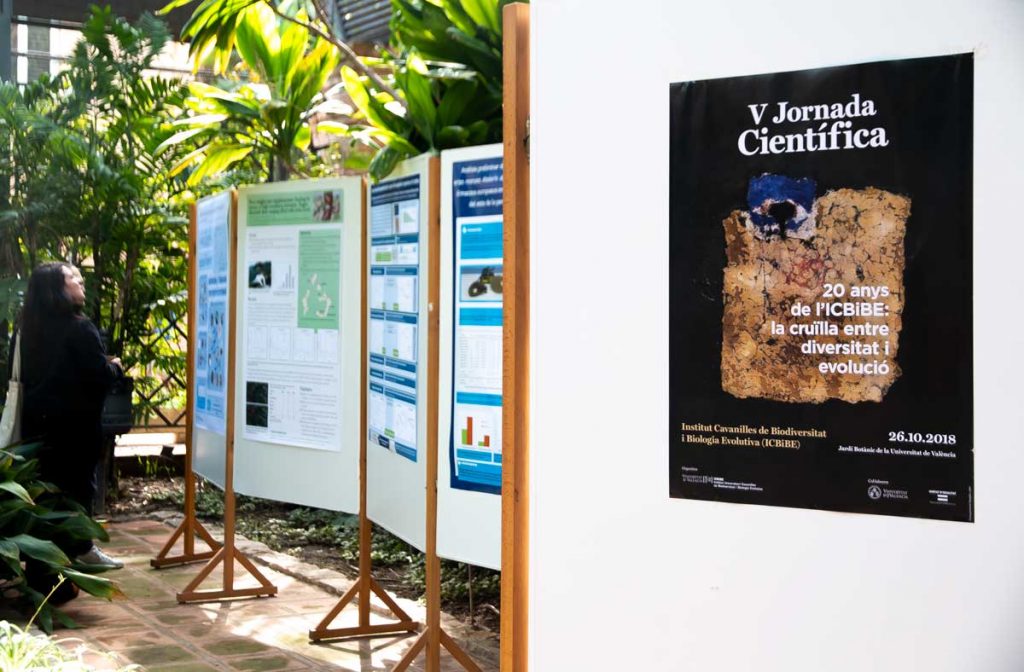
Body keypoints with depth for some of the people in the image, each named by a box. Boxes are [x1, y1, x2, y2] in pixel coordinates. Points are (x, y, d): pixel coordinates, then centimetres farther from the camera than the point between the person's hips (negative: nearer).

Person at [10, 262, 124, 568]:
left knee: (44, 484, 13)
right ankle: (79, 548, 11)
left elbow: (18, 373, 15)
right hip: (74, 421, -7)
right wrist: (115, 367, 4)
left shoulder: (26, 327, 6)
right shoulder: (79, 328, -17)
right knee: (77, 484, 4)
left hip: (37, 419, 7)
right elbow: (100, 377, -17)